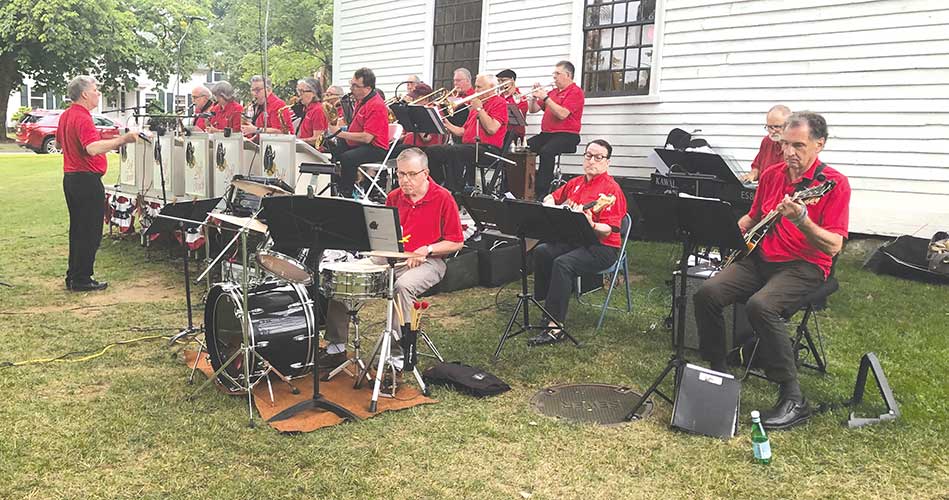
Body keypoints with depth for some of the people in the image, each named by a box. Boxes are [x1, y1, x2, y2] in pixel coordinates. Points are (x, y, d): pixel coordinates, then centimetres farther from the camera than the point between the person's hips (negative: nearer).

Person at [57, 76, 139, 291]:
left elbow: (59, 143, 28)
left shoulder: (65, 116, 13)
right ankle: (82, 280, 1)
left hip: (70, 177, 10)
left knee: (77, 229, 16)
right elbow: (93, 148, -33)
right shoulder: (82, 118, -18)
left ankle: (73, 276, 23)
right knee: (90, 232, -3)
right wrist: (122, 139, -35)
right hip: (87, 179, -10)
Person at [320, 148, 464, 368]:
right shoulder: (394, 197, 10)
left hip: (427, 262, -5)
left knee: (403, 285, -39)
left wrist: (427, 249, -19)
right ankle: (337, 348, -3)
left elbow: (456, 242, -6)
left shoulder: (443, 198, -6)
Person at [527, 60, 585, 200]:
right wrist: (535, 96, 5)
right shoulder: (553, 92, 22)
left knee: (546, 151, -35)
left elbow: (562, 114, -18)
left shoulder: (575, 91, -3)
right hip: (546, 134, 8)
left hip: (566, 136, -8)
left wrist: (545, 98, -15)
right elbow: (533, 109, 23)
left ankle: (541, 193, -32)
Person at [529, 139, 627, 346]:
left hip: (602, 247, -7)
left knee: (563, 263, -31)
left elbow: (608, 230, -18)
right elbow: (550, 198, 28)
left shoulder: (611, 189, -11)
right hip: (573, 240, 8)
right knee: (541, 251, -16)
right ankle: (548, 305, -4)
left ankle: (555, 327, -30)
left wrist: (590, 225, -37)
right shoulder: (575, 183, 13)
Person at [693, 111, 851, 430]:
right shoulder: (771, 174, 10)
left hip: (804, 266, -6)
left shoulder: (834, 183, -8)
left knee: (760, 305, -34)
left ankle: (793, 399, -20)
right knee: (707, 293, -17)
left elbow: (833, 246, -16)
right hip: (761, 258, 6)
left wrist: (801, 220, -31)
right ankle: (717, 371, 3)